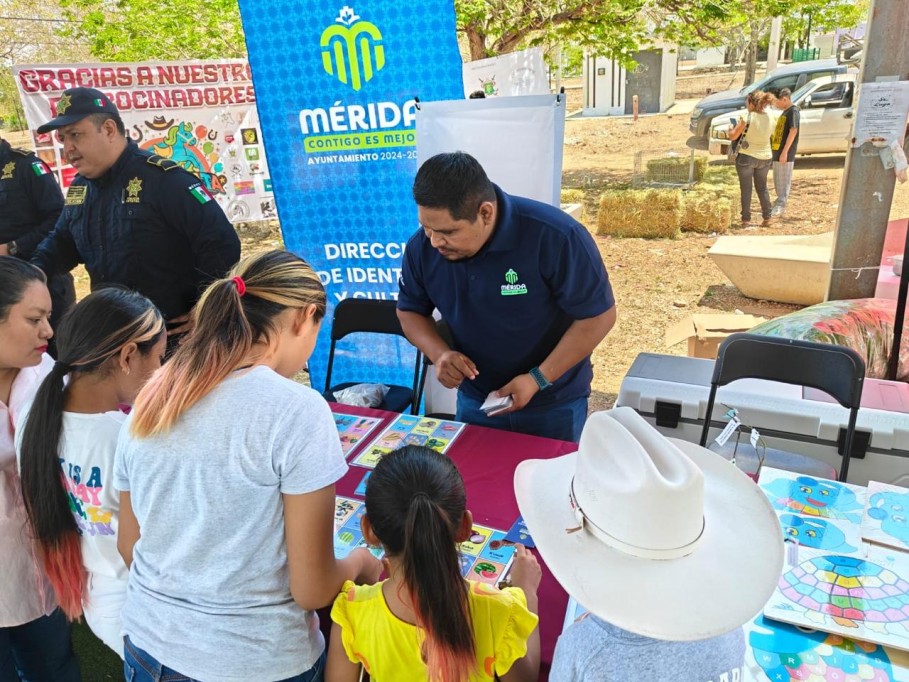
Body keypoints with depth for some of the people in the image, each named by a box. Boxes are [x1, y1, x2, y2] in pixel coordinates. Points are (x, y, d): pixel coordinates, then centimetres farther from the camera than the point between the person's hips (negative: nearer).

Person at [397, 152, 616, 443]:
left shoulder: (556, 236, -27)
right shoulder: (422, 247, -14)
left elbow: (599, 315, -19)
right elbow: (409, 310, 3)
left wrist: (538, 379, -23)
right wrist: (439, 353, -17)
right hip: (474, 400, 3)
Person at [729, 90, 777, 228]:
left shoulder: (747, 118, -17)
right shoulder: (770, 118, -1)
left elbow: (732, 136, -13)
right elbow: (766, 135, 12)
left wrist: (735, 126, 9)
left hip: (746, 157, -5)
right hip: (765, 157, 5)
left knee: (746, 188, 4)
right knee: (762, 187, 17)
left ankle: (746, 219, 5)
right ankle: (767, 218, 19)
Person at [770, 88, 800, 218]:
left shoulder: (793, 111, -13)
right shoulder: (785, 112, 16)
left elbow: (793, 131, -20)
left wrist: (785, 152, -24)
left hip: (786, 153, -9)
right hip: (777, 151, 9)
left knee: (784, 179, -4)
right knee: (777, 179, 17)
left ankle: (781, 205, -1)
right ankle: (780, 200, 29)